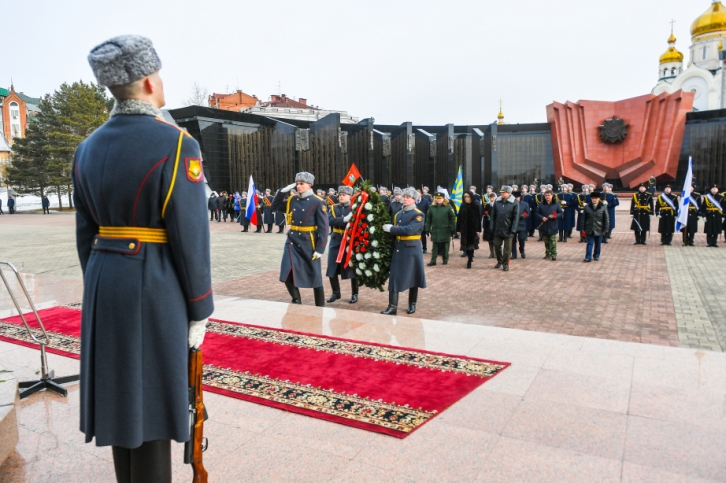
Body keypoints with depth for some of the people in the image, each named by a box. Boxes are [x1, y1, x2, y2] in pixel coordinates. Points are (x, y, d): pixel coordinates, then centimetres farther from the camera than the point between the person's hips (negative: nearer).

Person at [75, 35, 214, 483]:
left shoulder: (89, 148, 7)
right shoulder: (177, 144, -15)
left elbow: (87, 234, 10)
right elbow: (191, 238, -16)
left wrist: (99, 292, 19)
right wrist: (199, 311, -7)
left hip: (107, 282, 7)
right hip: (157, 287, -7)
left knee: (121, 393, 18)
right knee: (152, 400, 4)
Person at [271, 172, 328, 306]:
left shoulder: (318, 202, -10)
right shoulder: (292, 199, 7)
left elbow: (323, 228, -11)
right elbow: (274, 207, 14)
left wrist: (320, 249, -15)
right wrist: (282, 191, 0)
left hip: (309, 243, -4)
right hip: (293, 241, 5)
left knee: (315, 276, 6)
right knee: (287, 274, -6)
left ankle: (320, 306, 21)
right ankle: (296, 301, 15)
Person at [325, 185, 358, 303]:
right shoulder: (333, 208, 7)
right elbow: (330, 221, -12)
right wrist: (344, 219, -26)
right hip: (336, 241, 3)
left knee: (352, 269, 3)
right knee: (332, 269, 4)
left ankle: (354, 294, 16)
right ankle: (336, 292, 20)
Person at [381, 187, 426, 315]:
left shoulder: (418, 215, -8)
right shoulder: (398, 214, 13)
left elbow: (409, 229, -22)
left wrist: (392, 228, -18)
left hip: (412, 250, -5)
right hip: (398, 249, 5)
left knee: (413, 277, 7)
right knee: (394, 277, -1)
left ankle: (412, 304, 22)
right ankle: (392, 307, 1)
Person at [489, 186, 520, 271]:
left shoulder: (514, 203, -8)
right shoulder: (497, 202, 1)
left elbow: (516, 218, -8)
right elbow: (493, 215, 5)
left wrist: (513, 230, -12)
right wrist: (492, 227, 0)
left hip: (508, 230, -3)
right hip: (497, 229, 3)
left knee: (507, 248, 6)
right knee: (497, 246, 12)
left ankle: (505, 264, 18)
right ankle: (499, 261, 31)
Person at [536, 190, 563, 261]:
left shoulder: (556, 204, 1)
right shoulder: (541, 204, 5)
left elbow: (561, 212, 3)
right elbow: (537, 213, 7)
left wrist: (554, 216, -15)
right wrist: (542, 218, -12)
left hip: (552, 226, -2)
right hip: (544, 226, 2)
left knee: (553, 242, -6)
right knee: (546, 242, 9)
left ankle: (554, 255, -2)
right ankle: (548, 254, 19)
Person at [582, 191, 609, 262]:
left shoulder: (603, 207, -4)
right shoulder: (587, 207, 0)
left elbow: (606, 219, -2)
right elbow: (584, 218, 5)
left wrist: (605, 229, -5)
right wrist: (583, 228, 3)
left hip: (599, 229, 0)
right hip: (589, 229, 0)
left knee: (598, 244, 11)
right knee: (590, 243, -1)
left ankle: (596, 256, 25)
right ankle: (588, 257, 0)